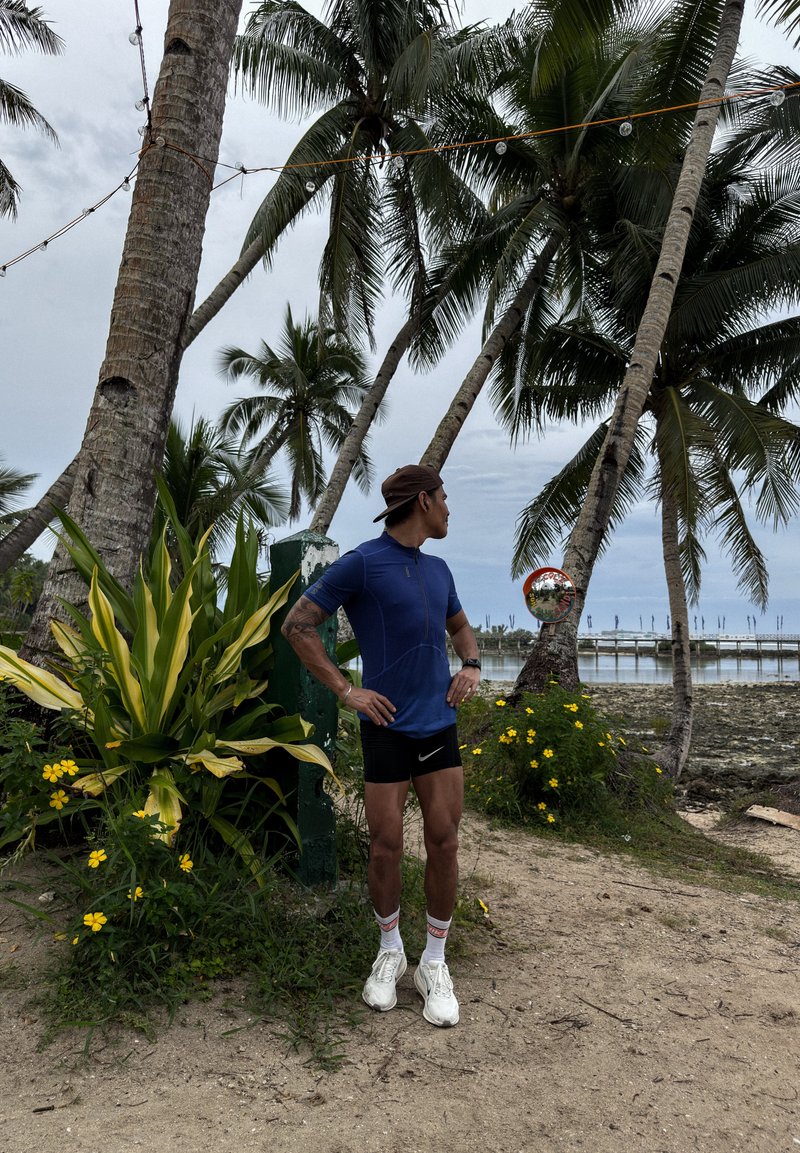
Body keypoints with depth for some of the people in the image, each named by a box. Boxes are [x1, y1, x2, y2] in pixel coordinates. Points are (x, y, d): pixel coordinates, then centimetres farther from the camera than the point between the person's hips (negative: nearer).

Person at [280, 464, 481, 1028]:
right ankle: (391, 952, 29)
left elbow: (461, 626, 28)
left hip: (441, 724, 5)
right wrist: (346, 690, -10)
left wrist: (472, 666, 7)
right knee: (387, 847, 4)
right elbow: (297, 625, -8)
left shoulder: (438, 569, 11)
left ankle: (435, 963, 23)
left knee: (444, 843, 5)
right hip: (389, 728, -5)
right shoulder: (362, 563, -9)